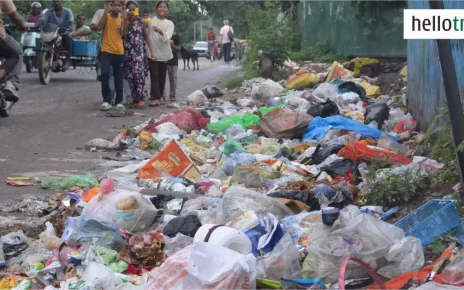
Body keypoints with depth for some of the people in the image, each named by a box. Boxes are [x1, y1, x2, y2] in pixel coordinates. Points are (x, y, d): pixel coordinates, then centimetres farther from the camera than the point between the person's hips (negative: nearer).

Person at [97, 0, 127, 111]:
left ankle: (119, 102, 18)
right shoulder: (106, 16, 1)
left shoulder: (121, 19, 9)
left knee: (118, 78, 8)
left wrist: (125, 19, -13)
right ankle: (106, 101, -10)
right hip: (106, 51, -3)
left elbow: (124, 34, -4)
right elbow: (99, 27, -17)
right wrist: (106, 12, -20)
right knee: (105, 74, -19)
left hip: (119, 52, 3)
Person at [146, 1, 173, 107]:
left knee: (162, 76, 9)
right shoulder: (150, 21, 1)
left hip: (164, 53, 2)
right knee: (154, 75, -7)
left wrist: (160, 31, -32)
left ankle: (160, 96, 22)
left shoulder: (170, 23, 5)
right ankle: (157, 97, -11)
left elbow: (167, 37, -13)